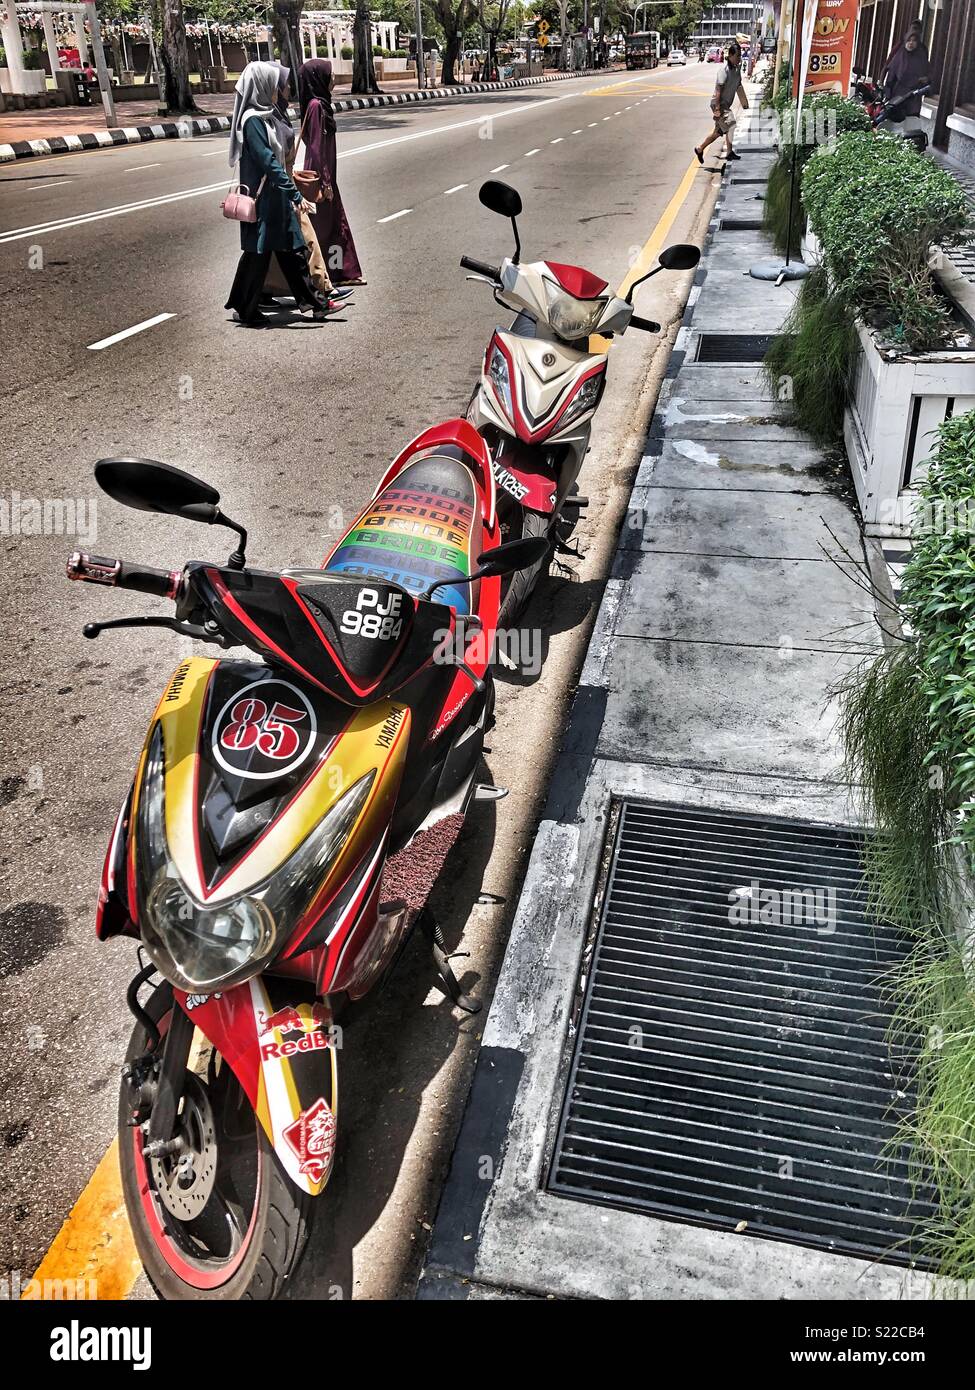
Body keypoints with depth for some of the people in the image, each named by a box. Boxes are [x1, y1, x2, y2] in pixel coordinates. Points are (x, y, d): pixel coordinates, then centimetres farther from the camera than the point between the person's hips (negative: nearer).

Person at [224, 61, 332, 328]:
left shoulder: (263, 116, 11)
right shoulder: (252, 120, -17)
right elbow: (268, 162, -23)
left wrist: (290, 192, 21)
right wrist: (296, 195, -25)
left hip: (275, 197, 9)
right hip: (262, 199, -9)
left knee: (293, 250, 11)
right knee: (257, 254, 1)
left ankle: (313, 301, 16)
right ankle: (246, 310, 12)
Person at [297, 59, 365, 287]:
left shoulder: (320, 103, 11)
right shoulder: (316, 106, -17)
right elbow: (316, 147, -20)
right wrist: (325, 182, -20)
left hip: (325, 173, 9)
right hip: (321, 175, -9)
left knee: (336, 223, 13)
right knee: (322, 225, -1)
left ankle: (340, 272, 20)